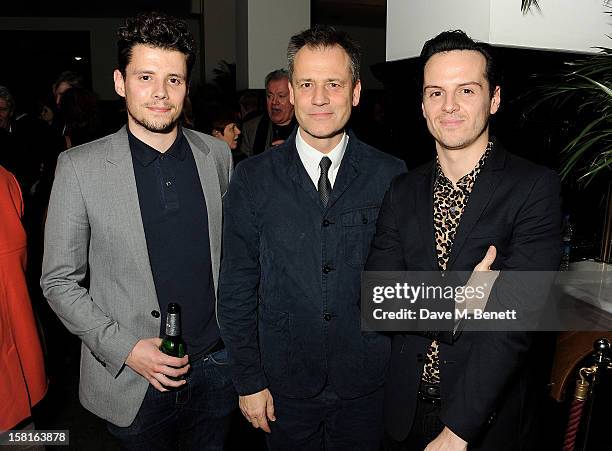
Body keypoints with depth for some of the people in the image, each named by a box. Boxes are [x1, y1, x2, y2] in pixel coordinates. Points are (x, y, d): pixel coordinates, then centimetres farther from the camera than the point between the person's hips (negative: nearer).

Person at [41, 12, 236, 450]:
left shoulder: (217, 154, -1)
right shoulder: (80, 167, -10)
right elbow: (59, 281, -6)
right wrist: (126, 348, -14)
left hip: (216, 364, 3)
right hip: (132, 377, -2)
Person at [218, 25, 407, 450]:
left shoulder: (392, 176, -7)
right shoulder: (253, 178, -7)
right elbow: (237, 290, -3)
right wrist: (248, 381, -3)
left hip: (367, 385, 0)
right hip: (285, 383, 0)